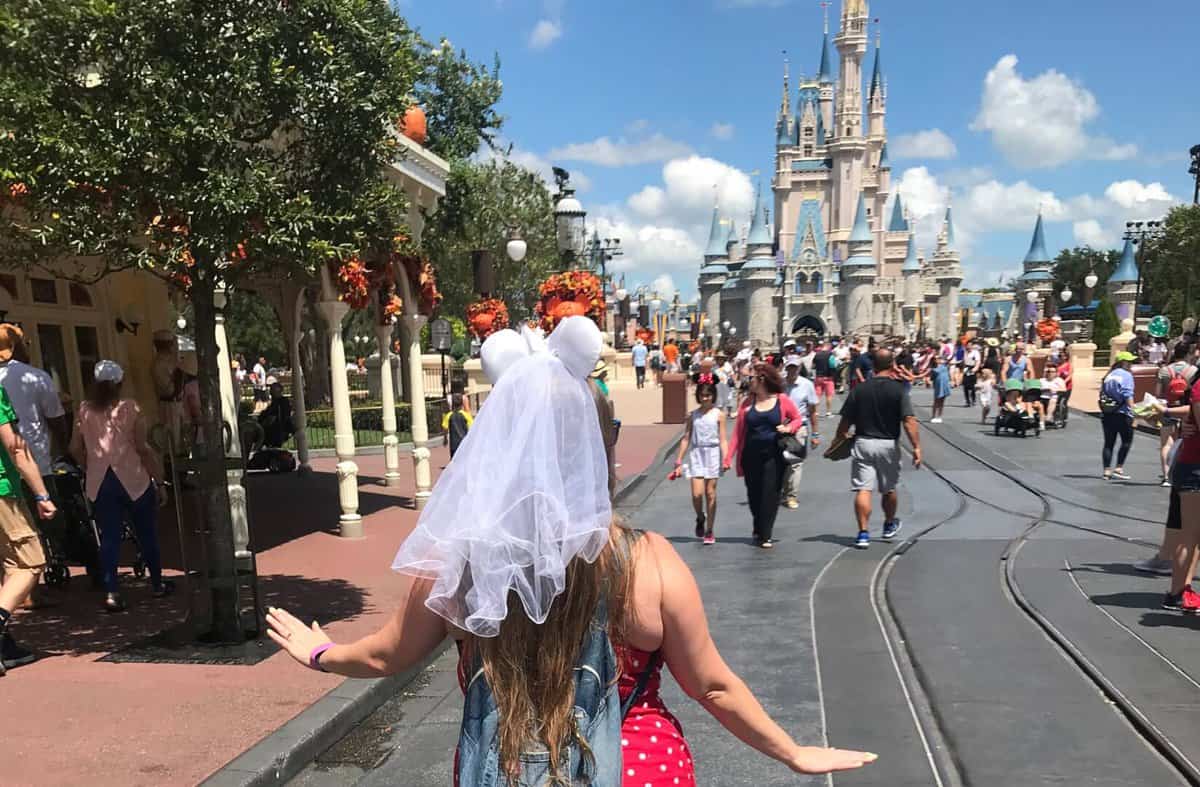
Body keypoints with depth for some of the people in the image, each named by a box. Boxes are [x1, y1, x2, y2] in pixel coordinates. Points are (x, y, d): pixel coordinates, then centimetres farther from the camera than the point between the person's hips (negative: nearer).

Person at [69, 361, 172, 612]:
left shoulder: (84, 411, 1)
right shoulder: (130, 409, -9)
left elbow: (75, 449, 5)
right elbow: (143, 448, -11)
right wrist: (158, 478, -4)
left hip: (99, 484, 3)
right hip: (133, 479, -2)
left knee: (109, 537, 7)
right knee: (146, 533, 12)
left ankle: (111, 592, 2)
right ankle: (157, 584, 24)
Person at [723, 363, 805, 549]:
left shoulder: (781, 400, -3)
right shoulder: (747, 402, 2)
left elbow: (798, 419, 10)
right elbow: (738, 432, 1)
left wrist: (789, 428, -12)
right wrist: (729, 457, -3)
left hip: (773, 456, -2)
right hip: (751, 456, 2)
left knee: (770, 495, -3)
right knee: (754, 496, 11)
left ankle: (765, 536, 6)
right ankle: (759, 530, 33)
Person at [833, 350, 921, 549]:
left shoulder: (859, 389, -1)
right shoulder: (898, 389, -7)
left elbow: (845, 421, 1)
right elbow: (908, 421, -15)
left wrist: (839, 441, 14)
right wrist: (916, 447, -14)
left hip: (863, 443, 0)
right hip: (888, 444, 0)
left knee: (863, 489, -1)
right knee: (889, 489, 19)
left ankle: (863, 533, -7)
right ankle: (890, 525, 38)